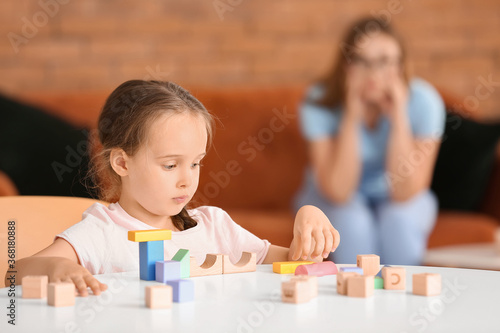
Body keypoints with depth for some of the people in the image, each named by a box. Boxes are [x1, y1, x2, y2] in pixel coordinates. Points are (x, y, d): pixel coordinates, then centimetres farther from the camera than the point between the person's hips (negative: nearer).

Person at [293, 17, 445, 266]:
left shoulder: (423, 102, -21)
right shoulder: (319, 103, -22)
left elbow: (404, 194, -25)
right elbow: (338, 192, -28)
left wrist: (397, 117, -33)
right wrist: (352, 116, -34)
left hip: (399, 200, 1)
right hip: (332, 200, 0)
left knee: (399, 219, -30)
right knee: (351, 220, -30)